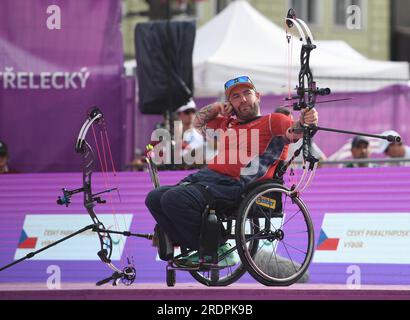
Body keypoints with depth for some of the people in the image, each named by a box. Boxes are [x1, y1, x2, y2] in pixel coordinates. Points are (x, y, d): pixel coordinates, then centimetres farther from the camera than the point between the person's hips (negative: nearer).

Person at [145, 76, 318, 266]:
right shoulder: (227, 123, 26)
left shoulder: (272, 122, 4)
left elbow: (294, 131, -16)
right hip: (205, 177, 9)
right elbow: (198, 123, 42)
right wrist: (216, 108, 24)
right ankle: (193, 248, -4)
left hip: (233, 185, -9)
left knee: (174, 199, -27)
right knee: (154, 198, 0)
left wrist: (305, 121, -39)